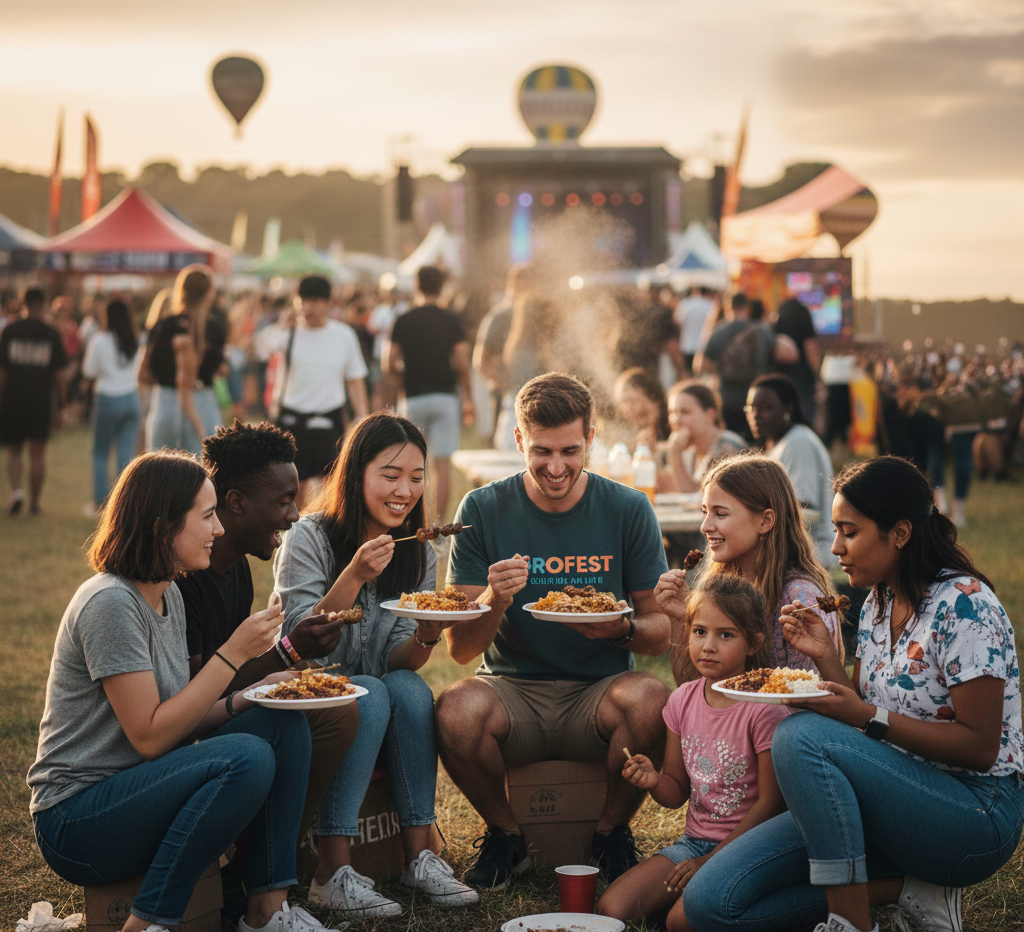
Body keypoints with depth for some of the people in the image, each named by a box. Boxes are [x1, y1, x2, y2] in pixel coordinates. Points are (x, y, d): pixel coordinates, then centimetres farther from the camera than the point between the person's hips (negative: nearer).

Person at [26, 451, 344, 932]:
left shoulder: (167, 595, 10)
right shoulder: (110, 603, -19)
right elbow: (150, 737, -21)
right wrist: (233, 654, -19)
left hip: (141, 792, 9)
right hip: (77, 819, -9)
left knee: (284, 723, -4)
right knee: (246, 758, -28)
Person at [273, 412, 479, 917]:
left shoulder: (417, 554, 3)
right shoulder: (311, 538, -12)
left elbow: (397, 662, -3)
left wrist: (428, 635, -25)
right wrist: (354, 577, -32)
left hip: (374, 696, 4)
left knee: (409, 688, -26)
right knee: (370, 696, -31)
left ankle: (419, 855, -22)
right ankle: (332, 872, -33)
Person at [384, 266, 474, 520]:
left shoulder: (403, 321, 1)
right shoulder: (451, 321, 0)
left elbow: (389, 367, 0)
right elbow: (463, 366, -3)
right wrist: (468, 399, 9)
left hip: (413, 397, 1)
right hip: (445, 396, -1)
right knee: (443, 463, -1)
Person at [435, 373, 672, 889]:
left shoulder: (628, 510, -1)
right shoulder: (483, 510, -2)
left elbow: (662, 631, 3)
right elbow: (460, 649, -4)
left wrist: (623, 629, -21)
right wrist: (494, 600, -26)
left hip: (598, 691, 0)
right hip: (512, 690, 0)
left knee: (650, 701, -32)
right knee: (455, 711, -32)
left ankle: (612, 831, -2)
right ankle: (505, 834, -1)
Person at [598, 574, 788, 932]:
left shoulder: (764, 709, -14)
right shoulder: (682, 700, 5)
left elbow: (770, 803, -14)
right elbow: (678, 792, 12)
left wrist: (711, 860, -15)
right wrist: (655, 782, -13)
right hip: (695, 840, 6)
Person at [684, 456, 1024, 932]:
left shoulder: (963, 604, -13)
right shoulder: (877, 605, 11)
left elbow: (981, 747, -16)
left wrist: (868, 717, -21)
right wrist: (825, 656, -2)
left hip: (977, 814, -8)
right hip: (899, 799, 8)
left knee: (801, 734, -32)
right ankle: (910, 888, -4)